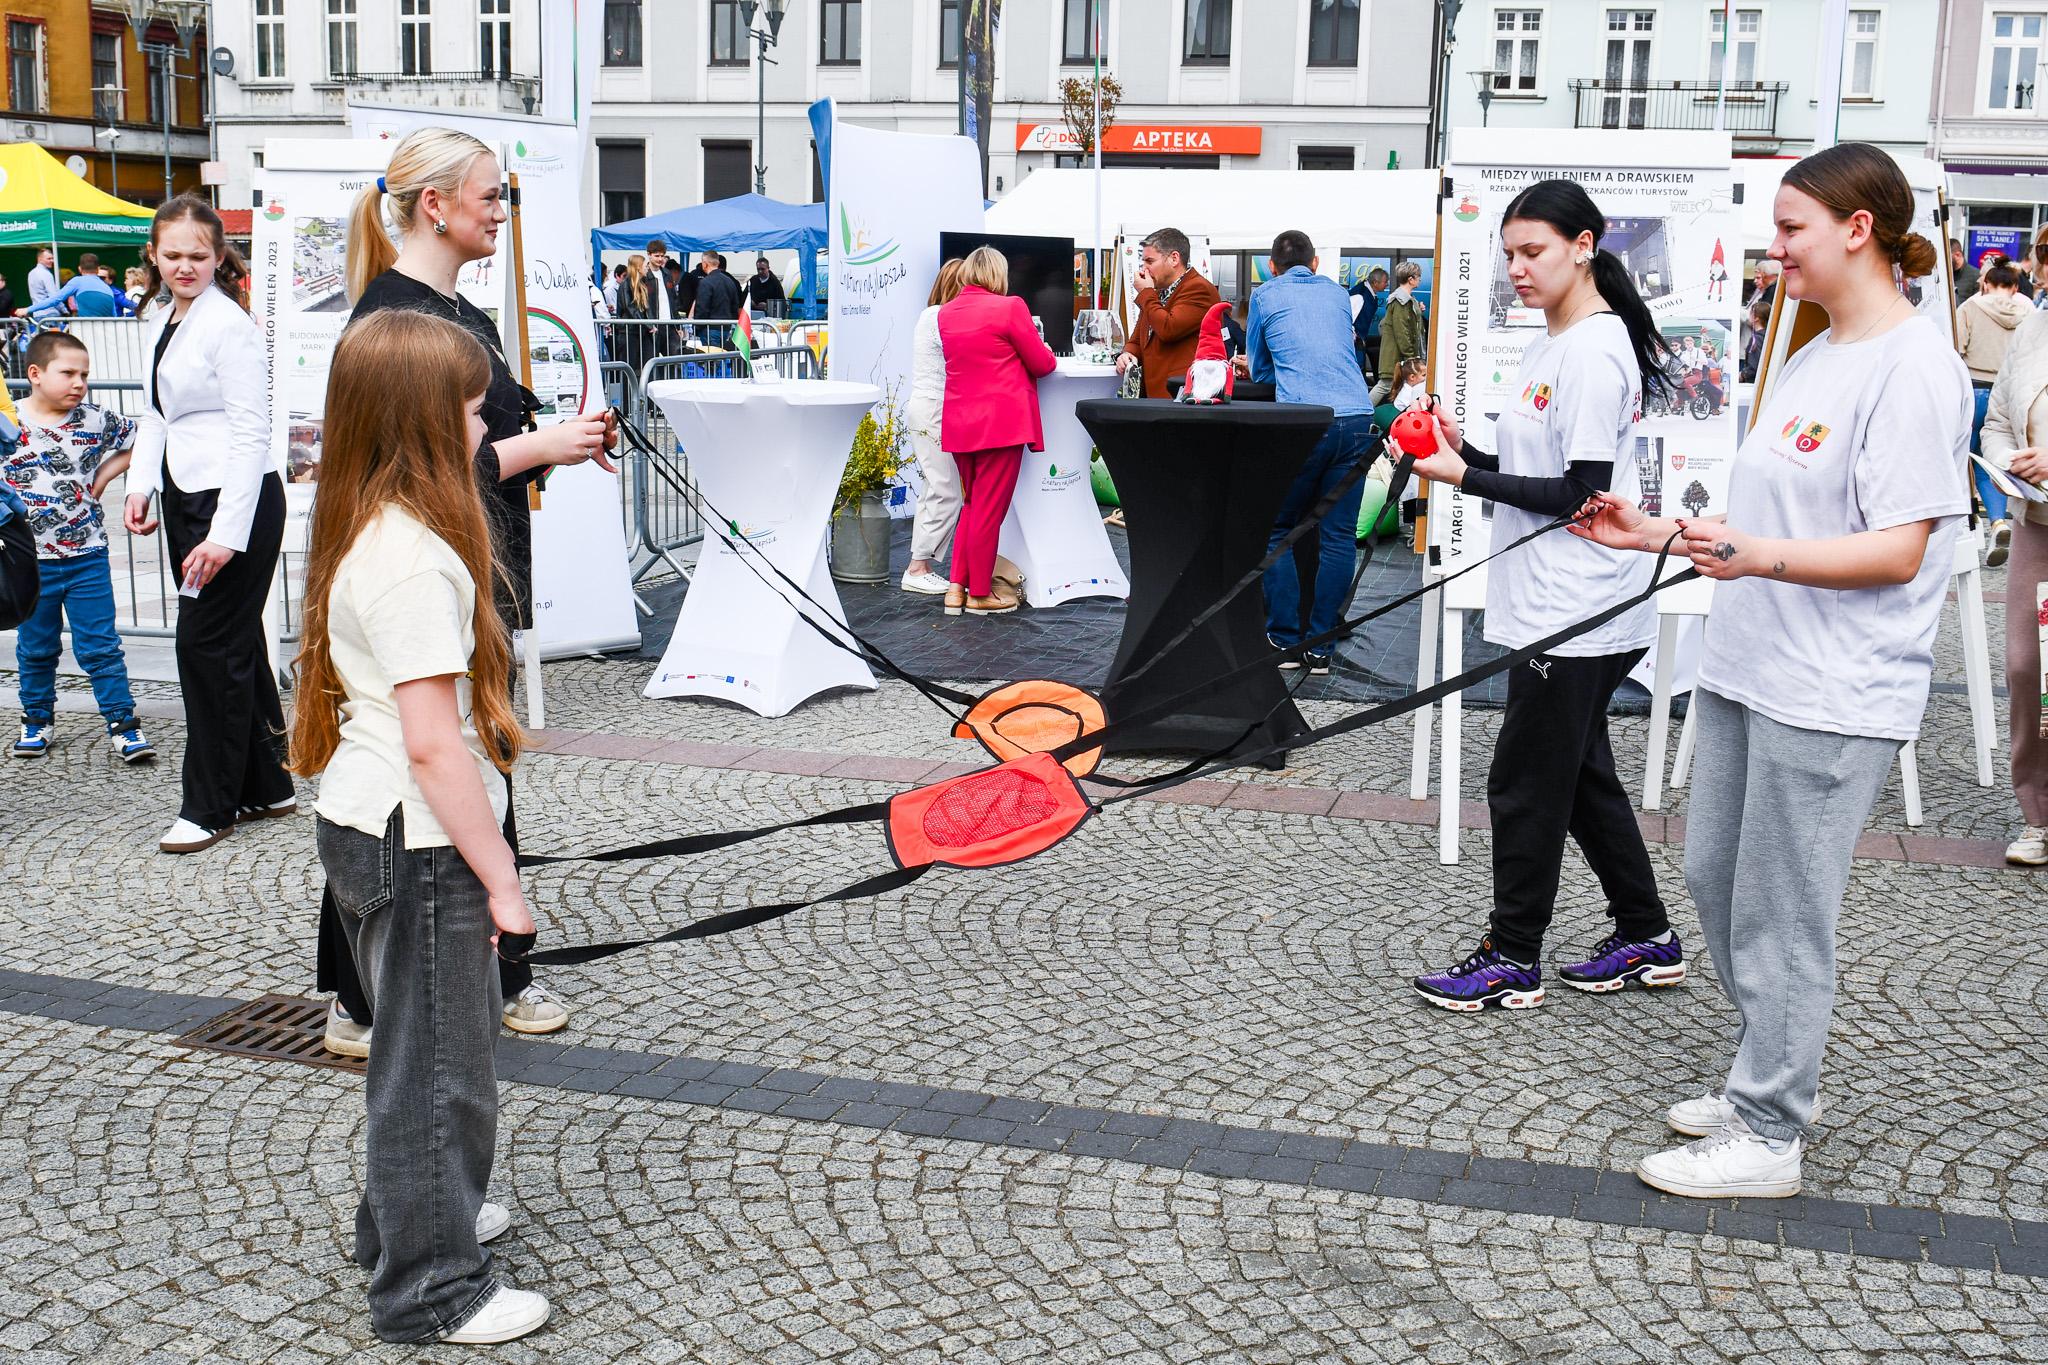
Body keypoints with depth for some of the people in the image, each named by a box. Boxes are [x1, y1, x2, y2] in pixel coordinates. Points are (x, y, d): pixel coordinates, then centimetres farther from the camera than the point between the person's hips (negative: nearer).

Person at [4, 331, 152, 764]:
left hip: (88, 557, 0)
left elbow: (140, 440, 11)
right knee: (35, 647, 15)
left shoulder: (95, 422, -3)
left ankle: (122, 724, 7)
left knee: (100, 646, 2)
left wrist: (104, 476, 2)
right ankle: (37, 720, 31)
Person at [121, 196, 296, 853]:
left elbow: (250, 434, -17)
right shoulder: (161, 323, 13)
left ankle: (211, 805, 6)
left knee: (208, 643, -5)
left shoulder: (230, 325, -13)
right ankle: (266, 788, 22)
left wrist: (225, 533, -20)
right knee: (235, 646, 13)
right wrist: (140, 487, 7)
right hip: (185, 495, 9)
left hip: (237, 499, -9)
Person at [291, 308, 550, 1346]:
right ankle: (429, 1290, 18)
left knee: (435, 1035, 25)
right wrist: (500, 875, -19)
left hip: (367, 825, 10)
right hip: (416, 842, -10)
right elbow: (433, 741, -25)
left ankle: (410, 1214, 44)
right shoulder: (414, 559, -25)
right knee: (437, 1060, 4)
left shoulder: (367, 533, 6)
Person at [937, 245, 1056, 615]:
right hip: (1001, 421, -6)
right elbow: (1042, 363, -5)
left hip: (959, 423, 7)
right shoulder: (1009, 307, -11)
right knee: (989, 510, 1)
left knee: (972, 505, 19)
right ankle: (980, 594, 9)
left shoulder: (945, 313, 8)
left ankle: (957, 587, 17)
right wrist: (1047, 356, 17)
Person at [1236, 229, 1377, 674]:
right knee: (1338, 535, 5)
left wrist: (1253, 365, 43)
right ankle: (1320, 648, 6)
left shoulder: (1265, 296, 12)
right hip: (1357, 417, 3)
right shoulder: (1338, 294, 22)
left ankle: (1285, 641, 7)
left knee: (1276, 531, 9)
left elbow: (1259, 371, 21)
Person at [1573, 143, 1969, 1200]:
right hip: (1748, 669, 10)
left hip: (1833, 695, -9)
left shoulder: (1914, 368, -15)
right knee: (1714, 875, 16)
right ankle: (1773, 1074, 33)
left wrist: (1761, 557, -34)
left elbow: (1896, 552, -20)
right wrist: (1660, 533, 12)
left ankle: (1766, 1135, 12)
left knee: (1778, 913, -2)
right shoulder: (1813, 359, 15)